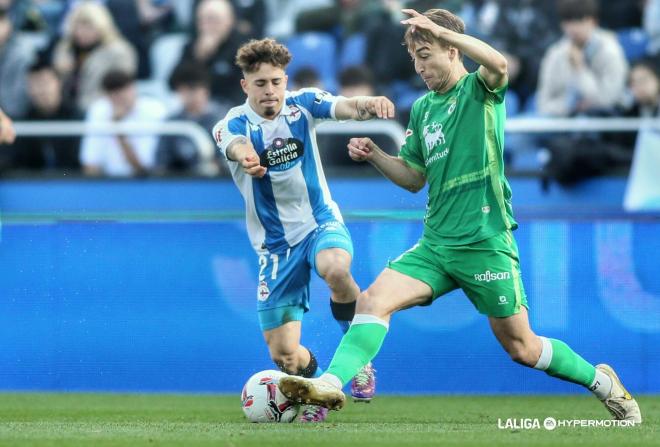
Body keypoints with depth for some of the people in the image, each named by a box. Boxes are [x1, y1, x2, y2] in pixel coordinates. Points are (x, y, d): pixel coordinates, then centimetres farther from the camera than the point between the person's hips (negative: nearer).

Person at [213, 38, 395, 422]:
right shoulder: (232, 126, -10)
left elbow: (345, 107, -25)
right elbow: (236, 145, -35)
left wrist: (369, 104, -50)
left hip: (321, 223, 0)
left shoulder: (302, 105, -5)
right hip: (275, 243, 1)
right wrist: (245, 156, -61)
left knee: (335, 269, -37)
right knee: (283, 354, -3)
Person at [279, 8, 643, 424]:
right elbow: (415, 179, 20)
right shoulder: (423, 108, 14)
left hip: (486, 243, -6)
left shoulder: (479, 90, -4)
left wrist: (442, 30, -30)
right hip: (436, 245, 6)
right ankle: (332, 383, -27)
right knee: (374, 299, -17)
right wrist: (374, 155, 4)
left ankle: (602, 382, 24)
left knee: (521, 347, 3)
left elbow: (498, 63, -29)